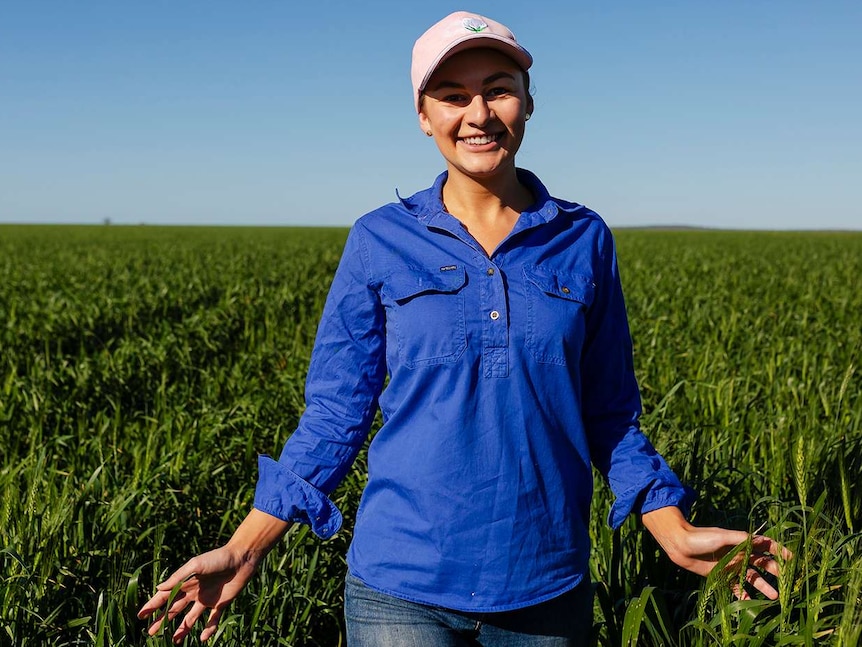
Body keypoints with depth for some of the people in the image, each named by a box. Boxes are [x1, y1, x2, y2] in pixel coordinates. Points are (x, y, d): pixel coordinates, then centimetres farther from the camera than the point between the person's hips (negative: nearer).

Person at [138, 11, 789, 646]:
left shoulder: (583, 240, 1)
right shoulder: (380, 241, -3)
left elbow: (608, 415, 8)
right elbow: (334, 414, 1)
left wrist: (676, 533, -1)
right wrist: (243, 551, -5)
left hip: (546, 587, 2)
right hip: (403, 587, -1)